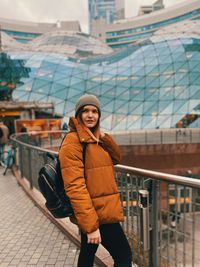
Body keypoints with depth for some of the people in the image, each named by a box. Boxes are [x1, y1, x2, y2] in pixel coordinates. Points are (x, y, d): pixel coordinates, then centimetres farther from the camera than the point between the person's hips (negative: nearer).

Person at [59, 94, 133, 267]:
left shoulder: (94, 137, 10)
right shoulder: (73, 140, -18)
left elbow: (116, 159, 11)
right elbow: (75, 185, -24)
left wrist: (104, 137, -5)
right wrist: (90, 224, -26)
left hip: (97, 210, 9)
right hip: (97, 213, -9)